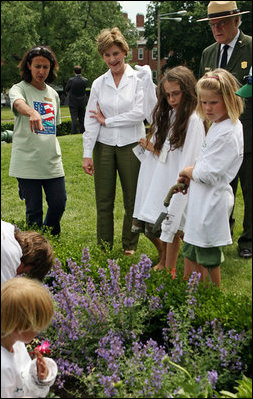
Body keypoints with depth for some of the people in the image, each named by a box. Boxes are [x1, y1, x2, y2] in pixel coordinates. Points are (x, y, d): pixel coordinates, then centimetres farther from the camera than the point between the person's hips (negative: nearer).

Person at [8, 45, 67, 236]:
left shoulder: (53, 94, 14)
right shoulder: (19, 89, -4)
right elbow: (19, 104, -29)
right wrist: (32, 112, -52)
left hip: (52, 161, 5)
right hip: (27, 162, -5)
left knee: (59, 203, 5)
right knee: (34, 210, 1)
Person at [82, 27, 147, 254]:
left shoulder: (138, 79, -2)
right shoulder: (98, 84, 6)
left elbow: (139, 114, -12)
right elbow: (90, 120, 3)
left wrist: (107, 121, -6)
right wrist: (87, 154, -3)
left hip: (131, 145, -2)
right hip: (104, 146, 2)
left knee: (132, 199, 6)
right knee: (104, 201, 5)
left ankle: (130, 246, 21)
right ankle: (104, 248, 16)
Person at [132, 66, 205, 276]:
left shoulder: (193, 121, -15)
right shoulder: (166, 115, 10)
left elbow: (189, 161, -18)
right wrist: (152, 148, -1)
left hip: (176, 185, -7)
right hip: (156, 180, 7)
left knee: (172, 229, 3)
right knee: (150, 227, 11)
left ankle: (169, 270, 21)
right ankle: (163, 261, 36)